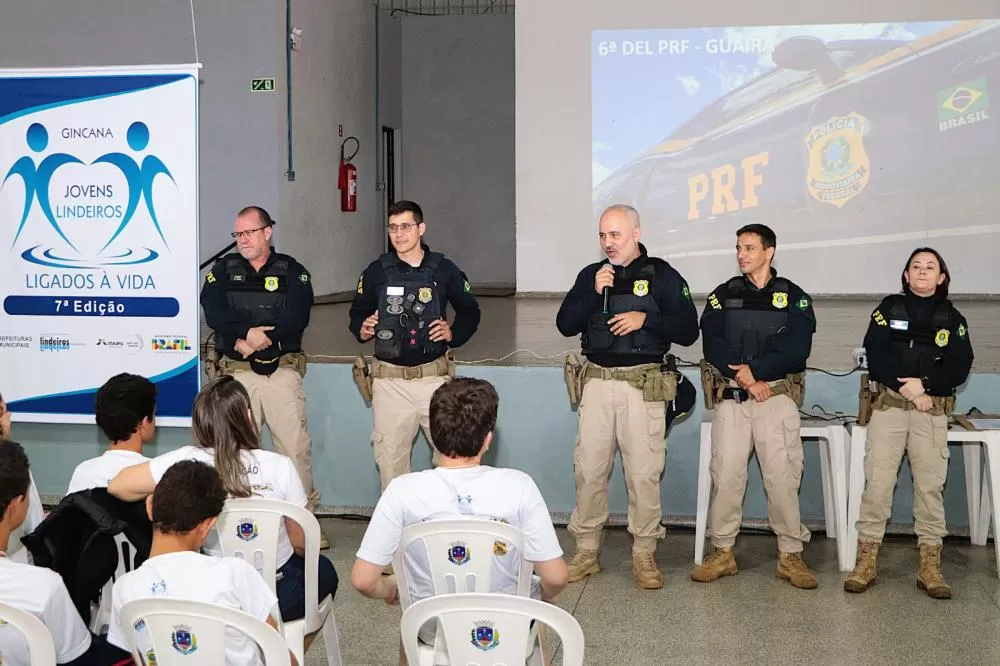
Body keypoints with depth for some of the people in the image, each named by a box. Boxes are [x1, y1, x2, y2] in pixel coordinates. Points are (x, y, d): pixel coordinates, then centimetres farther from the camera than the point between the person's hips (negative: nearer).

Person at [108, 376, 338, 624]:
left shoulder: (189, 461, -19)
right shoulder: (279, 466, -21)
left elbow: (118, 486, -18)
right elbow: (300, 543, -10)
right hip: (279, 595, -2)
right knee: (323, 569, 33)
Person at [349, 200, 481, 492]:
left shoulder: (444, 269, 4)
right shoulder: (377, 271, 5)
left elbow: (470, 310, 14)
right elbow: (357, 312, 17)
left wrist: (454, 334, -3)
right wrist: (361, 329, -4)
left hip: (434, 377, -1)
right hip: (389, 379, 1)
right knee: (389, 457, 4)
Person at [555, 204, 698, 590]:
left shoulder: (662, 275, 2)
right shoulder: (591, 275, 11)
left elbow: (688, 331, -2)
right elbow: (566, 325, 2)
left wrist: (645, 319, -15)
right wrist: (594, 292, -10)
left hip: (643, 386, -3)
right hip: (597, 382, 3)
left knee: (644, 473, -2)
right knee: (589, 469, 4)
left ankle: (644, 555, 10)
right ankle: (586, 551, 15)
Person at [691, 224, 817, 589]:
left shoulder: (794, 297, 7)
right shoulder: (724, 295, 11)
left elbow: (797, 350, -6)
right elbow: (712, 344, -2)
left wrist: (754, 370, -15)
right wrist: (744, 379, -14)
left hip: (777, 395, -1)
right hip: (730, 397, 1)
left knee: (782, 476, -5)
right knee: (726, 474, -2)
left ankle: (790, 555, 4)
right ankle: (722, 552, 7)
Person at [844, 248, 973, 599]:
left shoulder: (953, 318, 11)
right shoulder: (889, 307, 8)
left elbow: (959, 368, 1)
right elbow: (876, 354, -4)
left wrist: (925, 384, -15)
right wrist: (905, 387, -13)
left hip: (932, 410, 1)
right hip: (888, 406, -1)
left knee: (930, 485, -1)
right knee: (877, 482, -6)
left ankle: (929, 566, 5)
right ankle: (866, 560, -1)